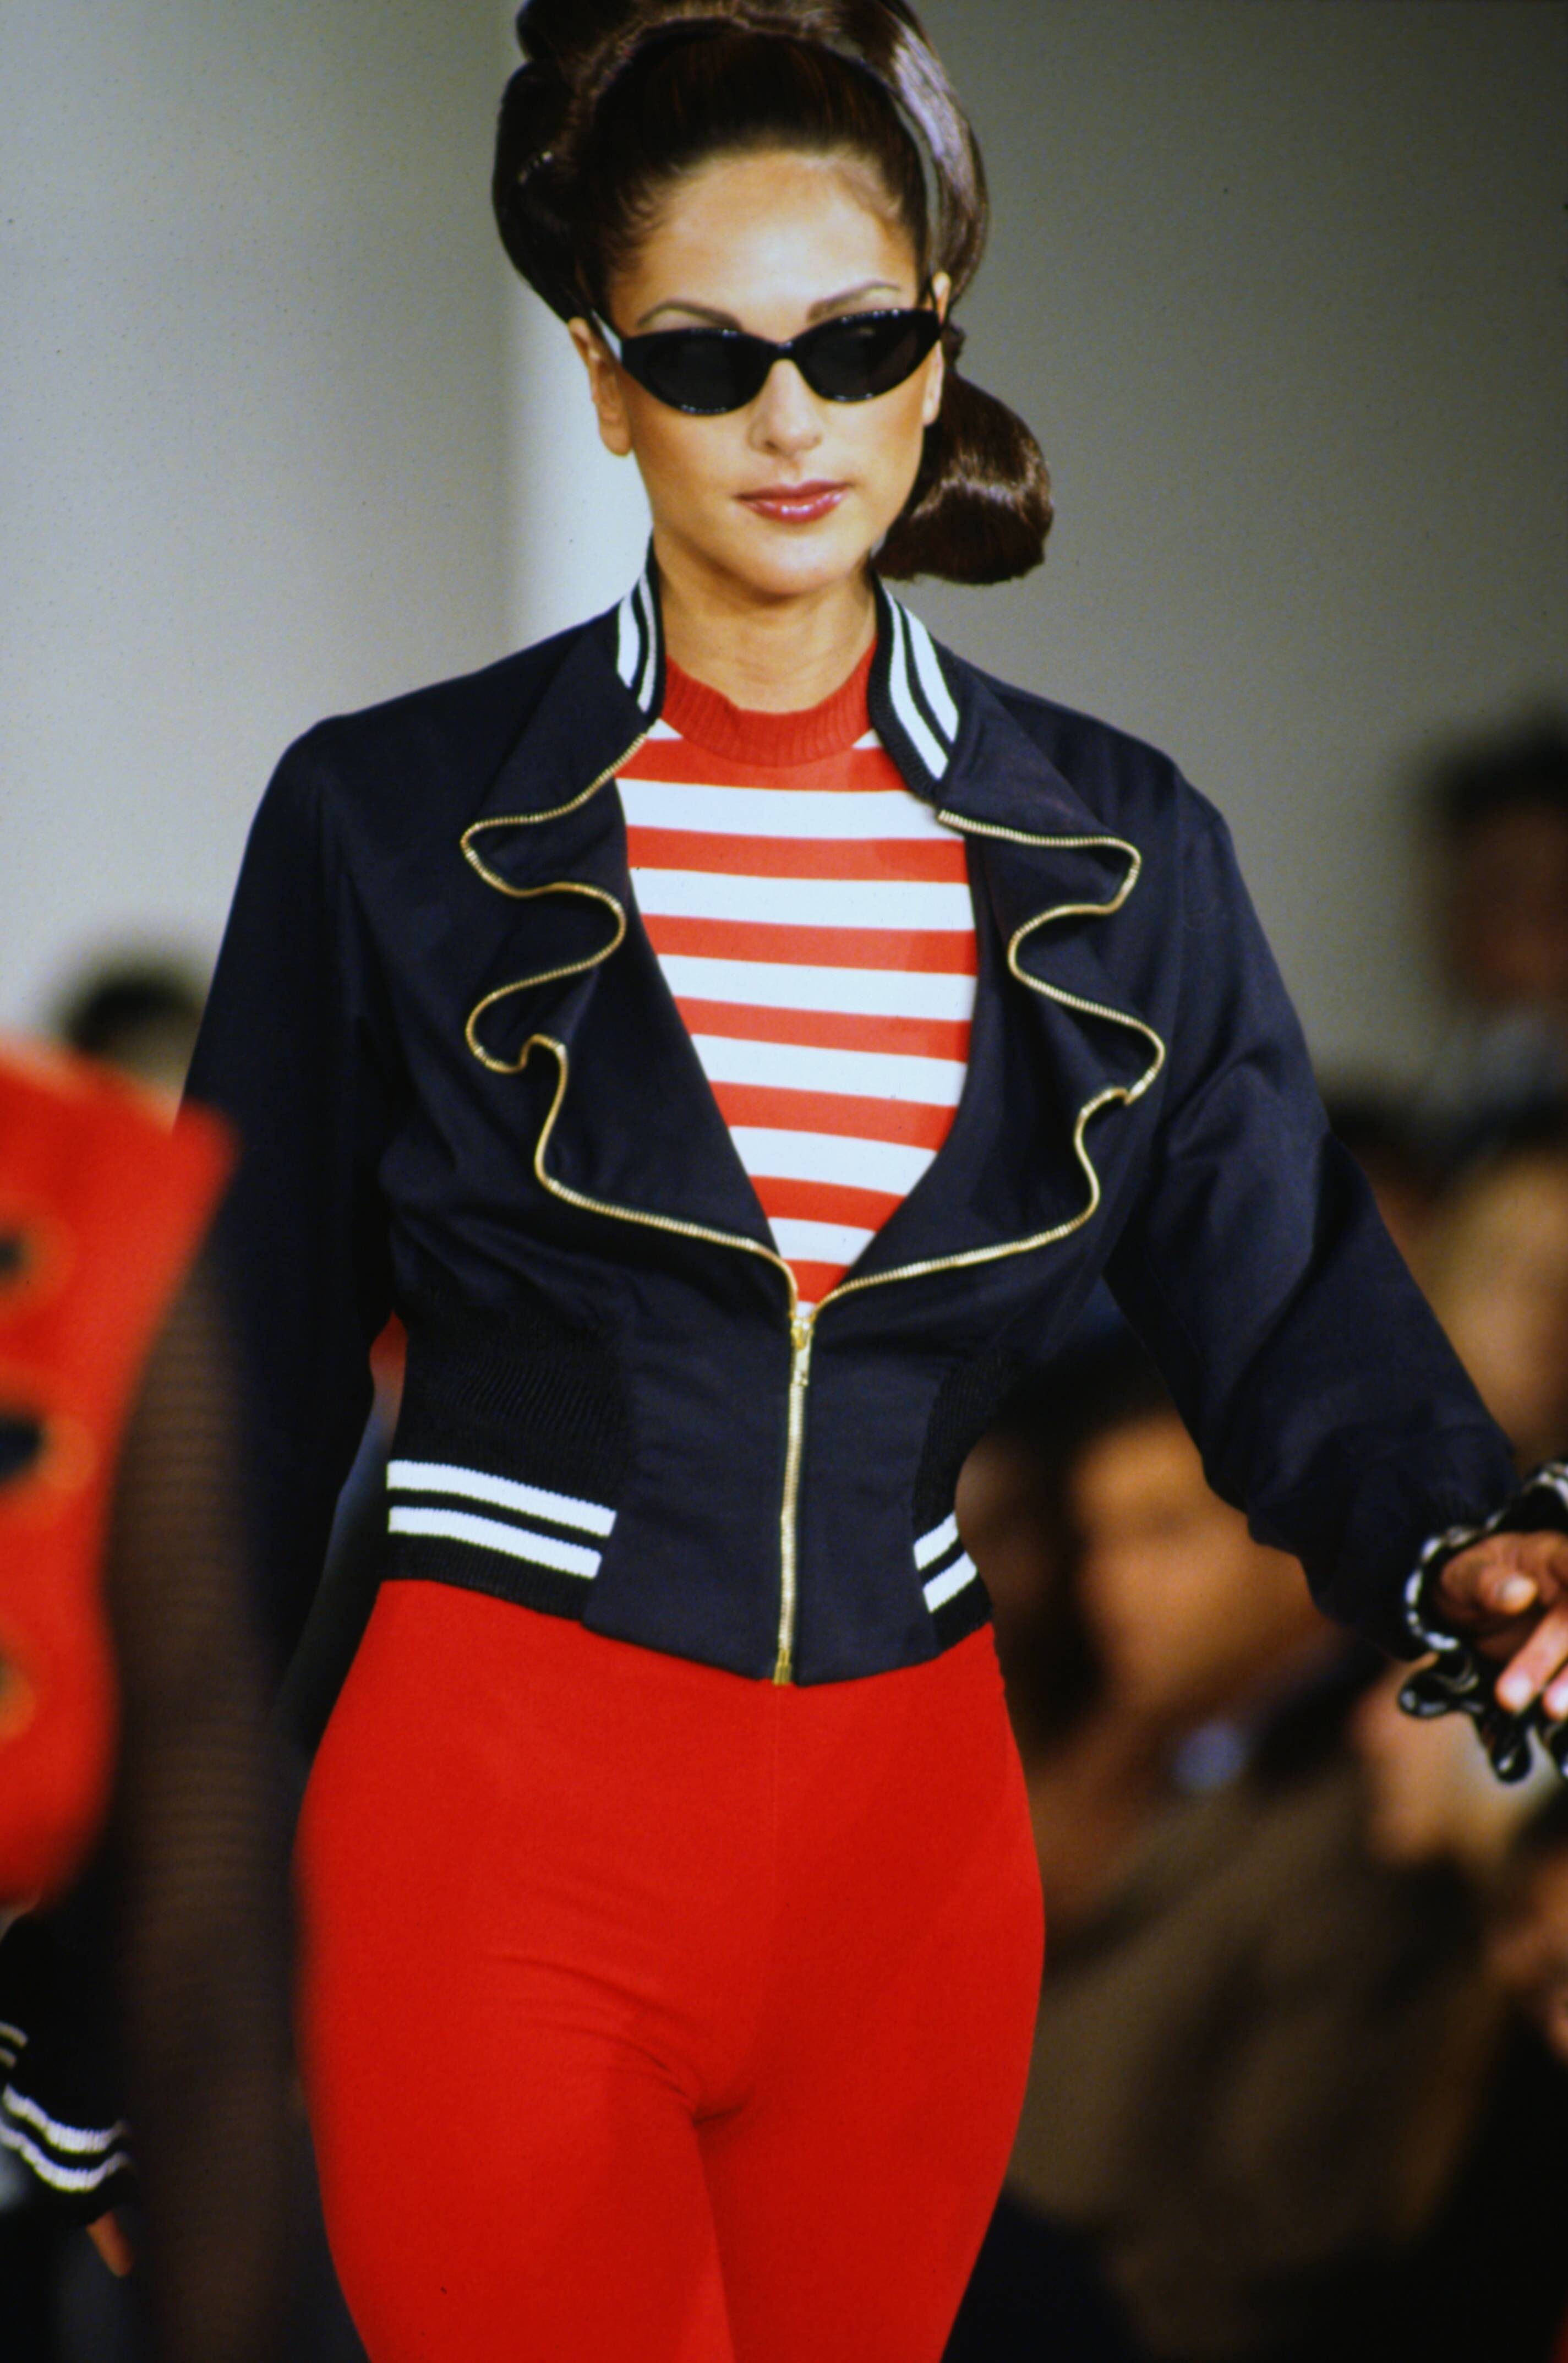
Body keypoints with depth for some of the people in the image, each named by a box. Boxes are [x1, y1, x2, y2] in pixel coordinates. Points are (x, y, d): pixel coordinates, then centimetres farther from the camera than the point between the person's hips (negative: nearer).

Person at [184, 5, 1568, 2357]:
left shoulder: (1123, 856, 6)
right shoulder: (392, 822, -1)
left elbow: (1295, 1317, 2)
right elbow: (248, 1395, 2)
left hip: (910, 1844, 3)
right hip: (497, 1820, -3)